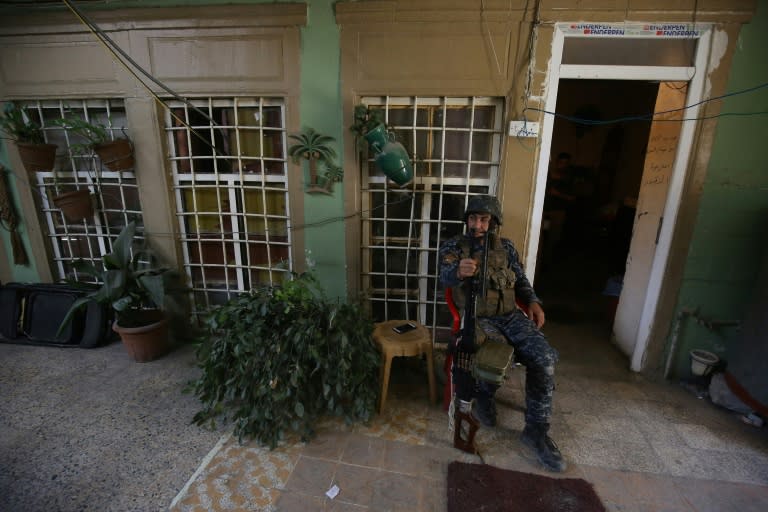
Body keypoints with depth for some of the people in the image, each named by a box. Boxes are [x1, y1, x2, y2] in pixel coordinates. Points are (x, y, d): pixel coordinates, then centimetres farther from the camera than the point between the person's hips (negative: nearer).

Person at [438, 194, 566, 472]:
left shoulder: (505, 247, 10)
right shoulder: (453, 246, -1)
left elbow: (520, 279, 20)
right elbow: (445, 275, -19)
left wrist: (533, 301, 1)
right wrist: (458, 271, -44)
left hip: (510, 315, 4)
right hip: (477, 318, -4)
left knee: (545, 358, -18)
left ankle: (536, 432, -1)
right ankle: (483, 396, 6)